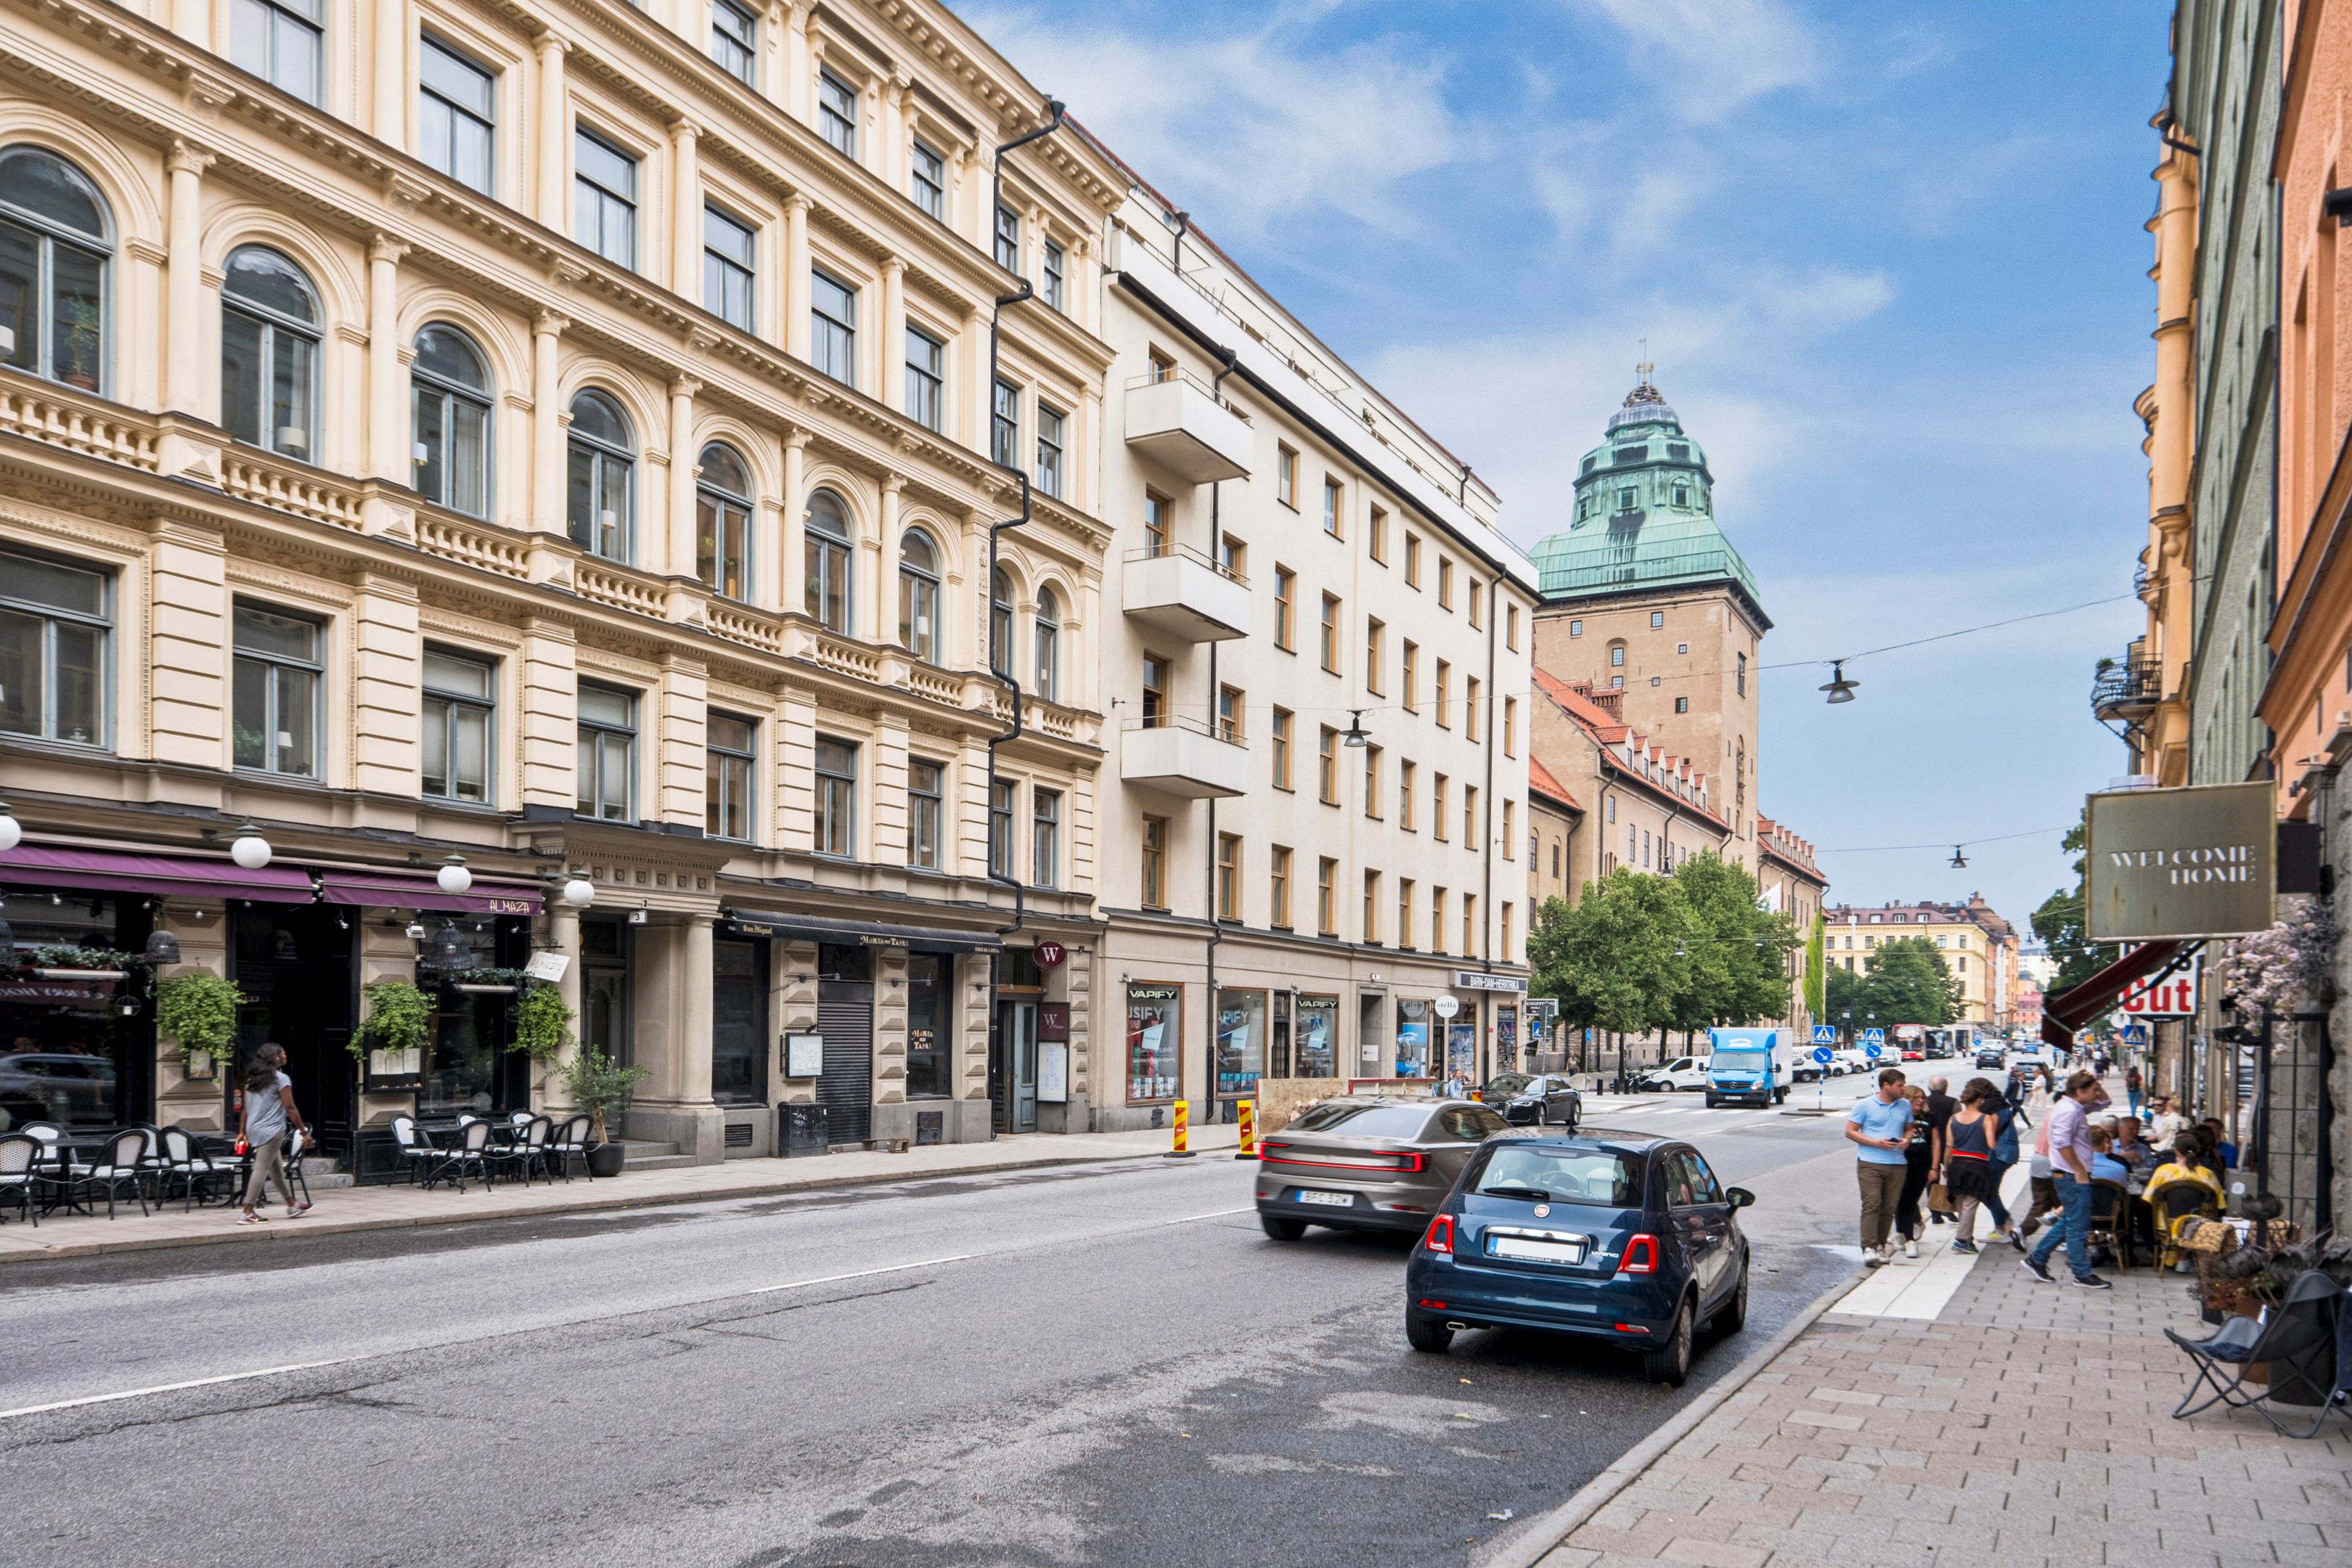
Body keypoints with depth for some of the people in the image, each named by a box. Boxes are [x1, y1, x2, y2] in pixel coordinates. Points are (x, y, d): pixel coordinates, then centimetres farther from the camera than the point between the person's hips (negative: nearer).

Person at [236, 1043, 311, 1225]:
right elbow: (290, 1109, -12)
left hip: (254, 1130, 9)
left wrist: (242, 1132, 21)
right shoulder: (281, 1079, -10)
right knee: (261, 1170, -8)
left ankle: (292, 1206, 25)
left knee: (277, 1169, 16)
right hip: (271, 1131, -9)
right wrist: (304, 1131, -7)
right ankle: (248, 1213, -10)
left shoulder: (252, 1080, 14)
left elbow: (245, 1108, 15)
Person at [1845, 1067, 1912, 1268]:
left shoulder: (1905, 1106, 11)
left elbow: (1909, 1129, 24)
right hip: (1870, 1163, -4)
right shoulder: (1865, 1105, -2)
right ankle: (1869, 1247, -14)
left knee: (1889, 1208, 5)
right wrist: (1876, 1143, -13)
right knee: (1871, 1204, -12)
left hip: (1897, 1164, 4)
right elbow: (1850, 1131, -1)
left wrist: (1906, 1139, 0)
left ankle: (1880, 1246, 15)